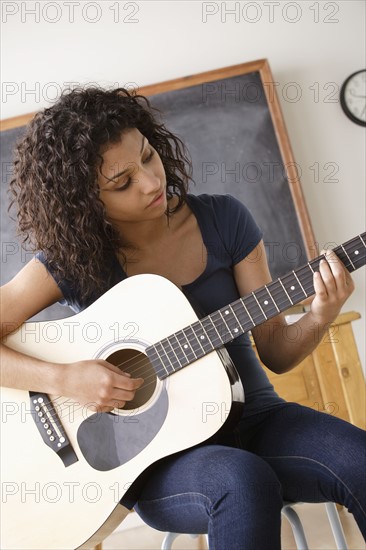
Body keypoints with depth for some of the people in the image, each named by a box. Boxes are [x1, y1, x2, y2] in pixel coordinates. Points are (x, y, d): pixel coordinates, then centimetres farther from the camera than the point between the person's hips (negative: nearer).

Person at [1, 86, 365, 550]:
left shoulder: (224, 220, -2)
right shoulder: (71, 260, -8)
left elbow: (276, 352, -1)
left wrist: (318, 319, -21)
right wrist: (64, 379, -24)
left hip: (253, 420, 3)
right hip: (156, 456, -3)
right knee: (245, 482, -36)